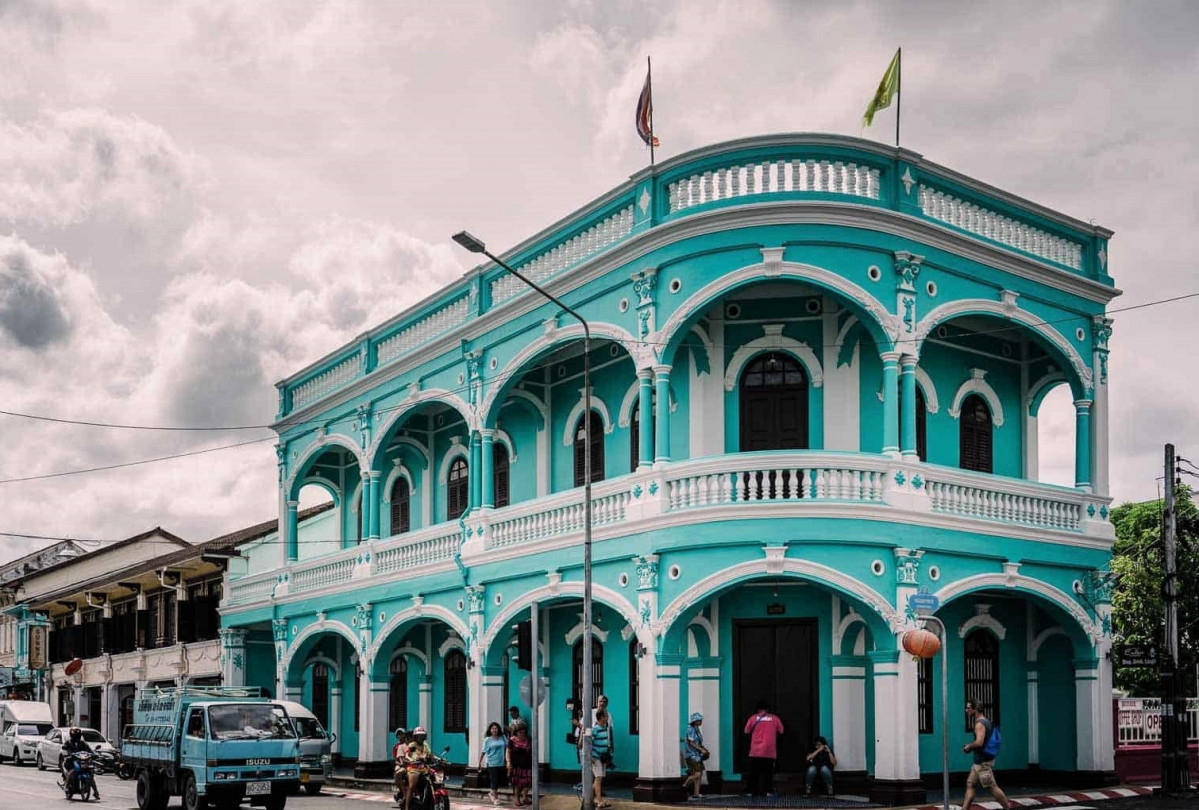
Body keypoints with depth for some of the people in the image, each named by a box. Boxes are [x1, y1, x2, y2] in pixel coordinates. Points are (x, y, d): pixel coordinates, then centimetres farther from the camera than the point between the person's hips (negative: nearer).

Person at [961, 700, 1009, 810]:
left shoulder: (980, 724, -18)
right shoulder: (986, 721, 14)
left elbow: (979, 742, -30)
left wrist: (968, 746, -13)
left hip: (983, 762, -10)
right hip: (979, 761, 10)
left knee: (992, 787, -5)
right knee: (970, 784, 9)